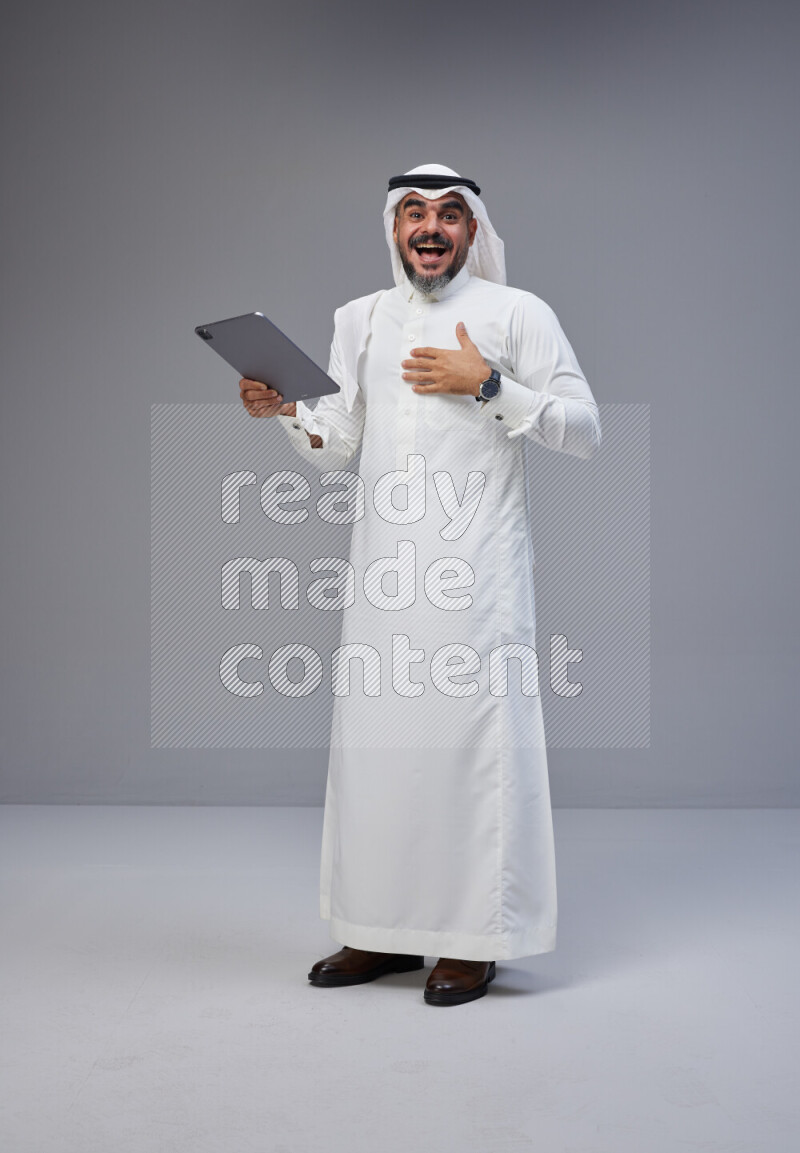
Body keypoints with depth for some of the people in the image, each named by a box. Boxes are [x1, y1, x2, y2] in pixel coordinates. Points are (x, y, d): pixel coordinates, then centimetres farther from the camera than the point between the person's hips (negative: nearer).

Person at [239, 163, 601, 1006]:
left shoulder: (517, 313, 3)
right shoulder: (359, 320, 17)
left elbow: (584, 430, -3)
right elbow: (335, 449, 16)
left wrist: (488, 385, -12)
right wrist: (283, 409, -3)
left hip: (476, 565, -4)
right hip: (384, 565, 5)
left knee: (474, 736, -4)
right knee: (376, 737, 5)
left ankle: (475, 937, 6)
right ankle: (386, 930, 17)